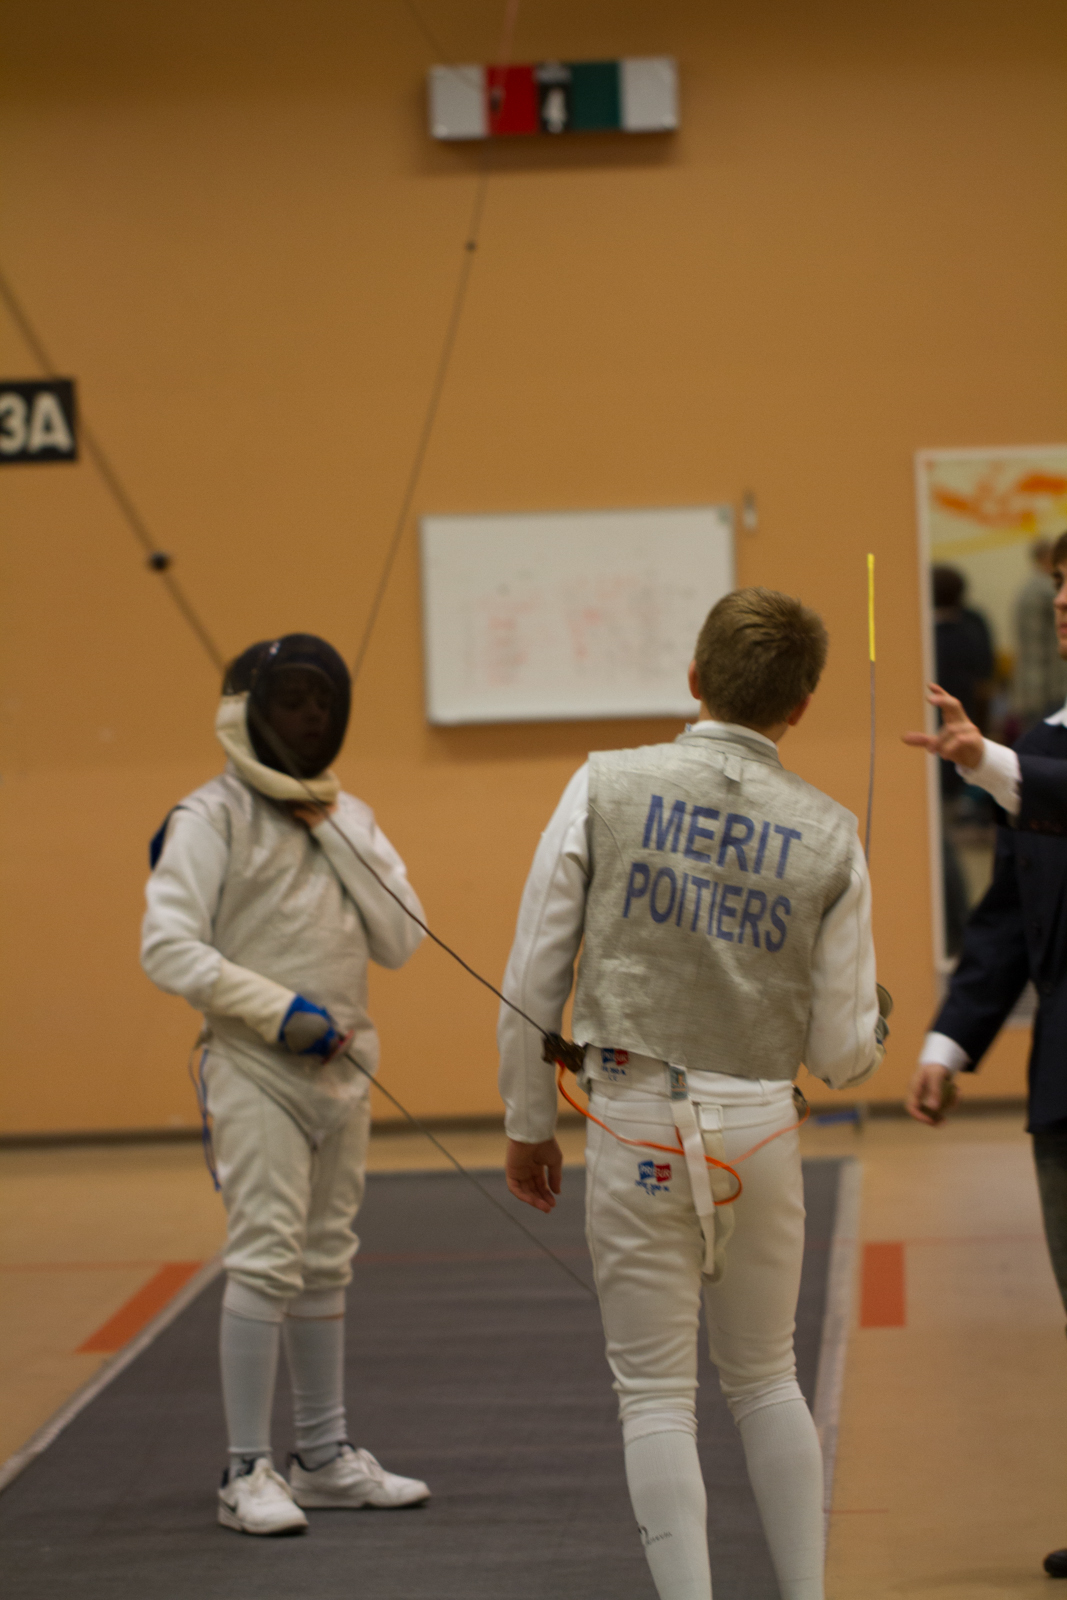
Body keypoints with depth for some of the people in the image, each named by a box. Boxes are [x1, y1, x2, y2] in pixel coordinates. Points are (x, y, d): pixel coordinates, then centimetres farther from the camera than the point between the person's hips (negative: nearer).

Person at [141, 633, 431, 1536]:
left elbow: (400, 942, -1)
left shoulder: (349, 819, 8)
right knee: (267, 1265, -12)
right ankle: (248, 1475, -6)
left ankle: (325, 1457, 23)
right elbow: (169, 950, -18)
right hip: (256, 1072, -7)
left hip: (341, 1070, 7)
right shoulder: (212, 817, -11)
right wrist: (280, 1011, -23)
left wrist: (331, 836, -8)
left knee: (324, 1266, 13)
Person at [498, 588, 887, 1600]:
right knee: (763, 1380, 20)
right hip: (758, 1132, 2)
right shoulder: (828, 836, -3)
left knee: (657, 1396, 6)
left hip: (636, 1126, -2)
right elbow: (840, 1050, -2)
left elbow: (533, 979, -5)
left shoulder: (607, 787, -6)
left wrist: (527, 1123, 8)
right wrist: (871, 1028, 22)